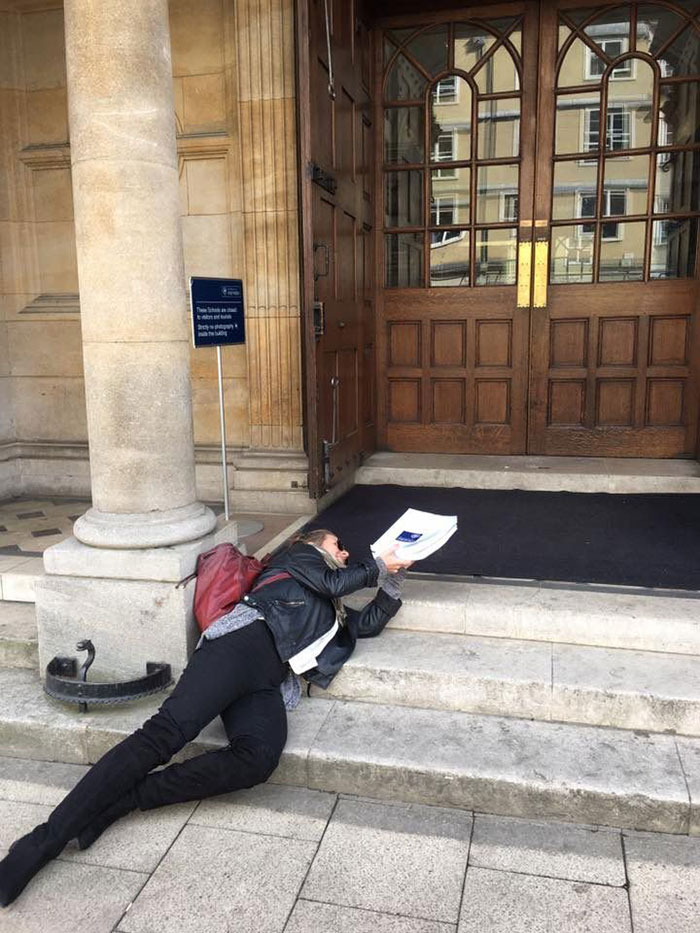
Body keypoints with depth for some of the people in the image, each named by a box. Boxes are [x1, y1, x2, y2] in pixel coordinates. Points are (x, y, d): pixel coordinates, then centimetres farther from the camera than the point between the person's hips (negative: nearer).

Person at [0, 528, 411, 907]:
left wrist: (394, 576, 33)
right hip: (244, 643, -5)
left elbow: (371, 623, 38)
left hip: (268, 682, 5)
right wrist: (380, 565, 22)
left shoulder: (331, 610, 41)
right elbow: (334, 583, 8)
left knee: (260, 758, -28)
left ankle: (115, 803, -24)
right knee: (166, 732, -25)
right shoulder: (300, 555, 23)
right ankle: (46, 839, -24)